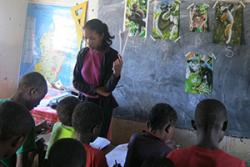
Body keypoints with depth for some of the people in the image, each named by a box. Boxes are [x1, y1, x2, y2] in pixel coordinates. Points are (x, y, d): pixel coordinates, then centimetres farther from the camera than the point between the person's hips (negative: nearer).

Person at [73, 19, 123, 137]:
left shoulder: (112, 56, -15)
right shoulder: (82, 53, -4)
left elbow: (109, 88, -18)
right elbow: (76, 82, -3)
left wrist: (117, 73, -36)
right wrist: (96, 90, -15)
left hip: (103, 104, -3)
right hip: (84, 101, 3)